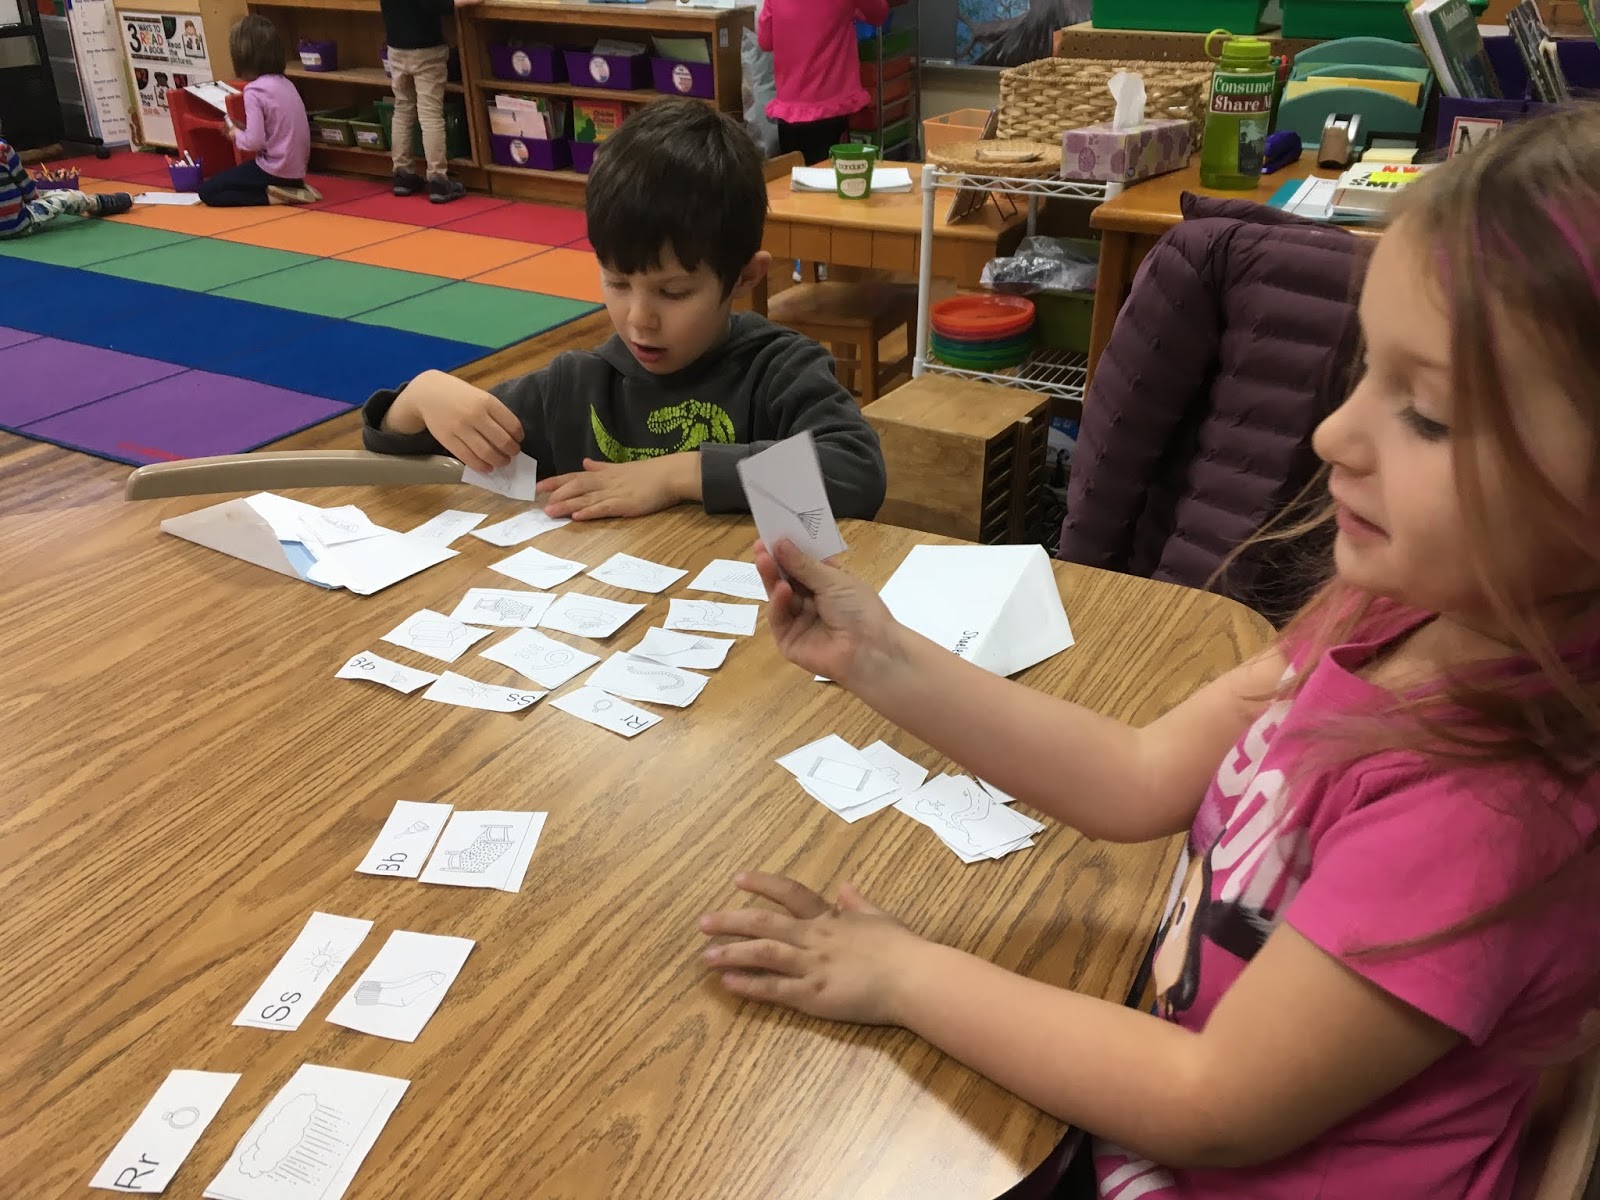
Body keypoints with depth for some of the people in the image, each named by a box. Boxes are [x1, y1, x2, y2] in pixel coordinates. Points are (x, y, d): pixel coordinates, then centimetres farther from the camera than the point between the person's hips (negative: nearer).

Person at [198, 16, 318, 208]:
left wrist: (236, 135, 1)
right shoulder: (285, 84, 7)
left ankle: (272, 196, -8)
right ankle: (292, 188, 10)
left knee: (207, 192, 4)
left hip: (275, 170, -7)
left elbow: (254, 142, -20)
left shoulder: (254, 90, -16)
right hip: (297, 168, 7)